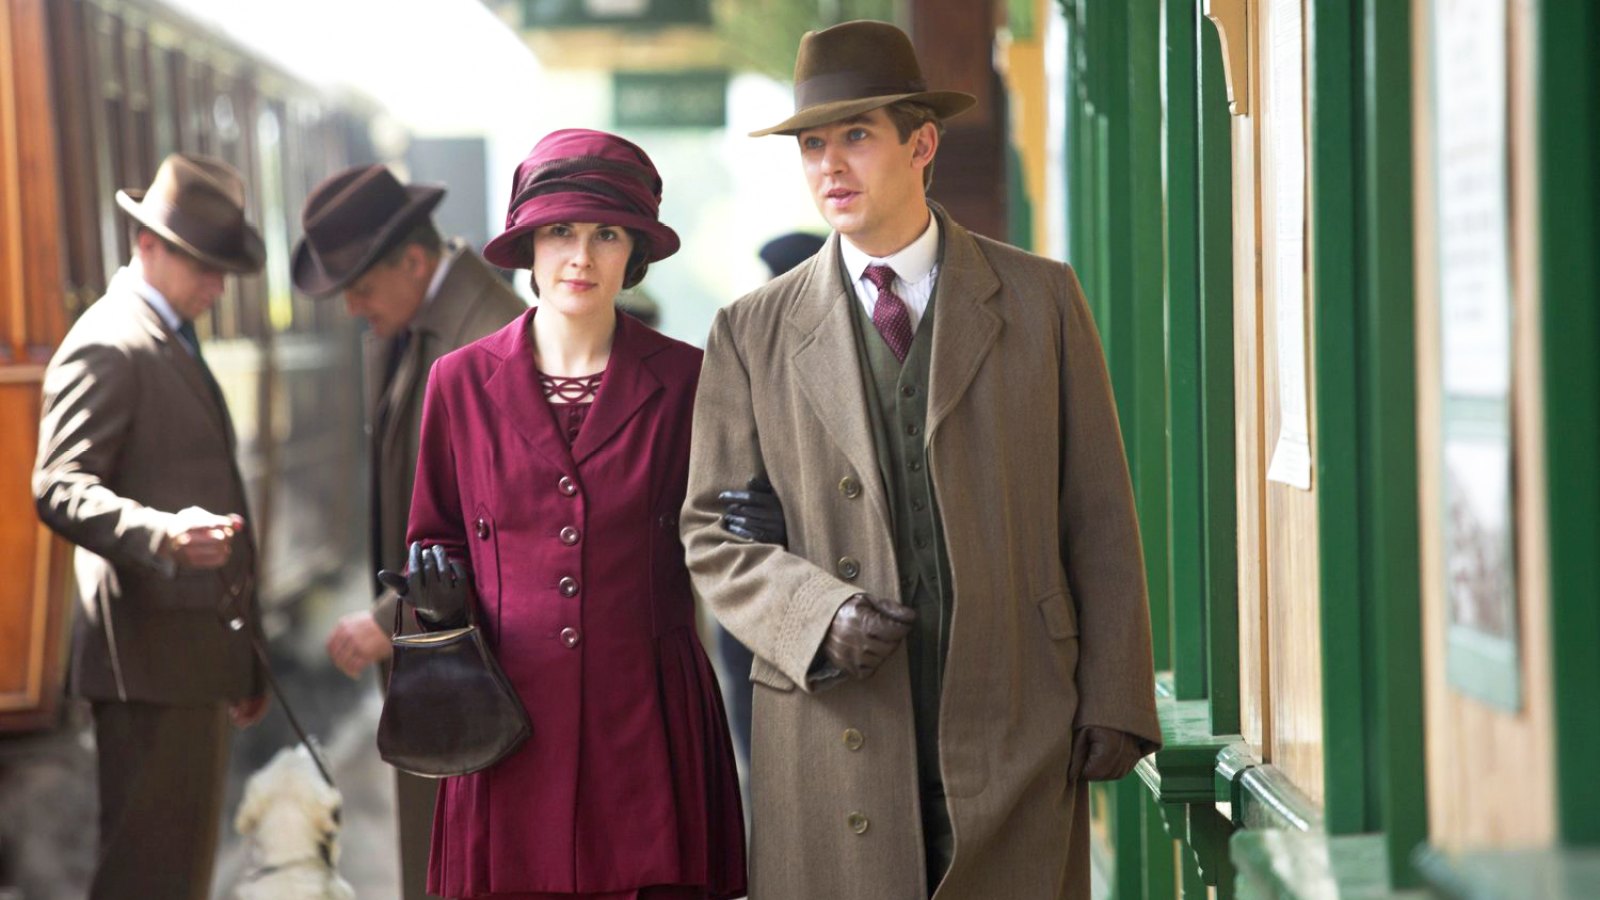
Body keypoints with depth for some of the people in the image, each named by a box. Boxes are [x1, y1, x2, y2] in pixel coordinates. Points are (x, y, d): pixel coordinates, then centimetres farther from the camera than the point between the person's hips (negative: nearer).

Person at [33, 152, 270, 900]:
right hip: (151, 652, -10)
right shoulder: (106, 347, -11)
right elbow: (59, 489, -22)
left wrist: (242, 665, 25)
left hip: (196, 649, 10)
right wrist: (165, 535, -40)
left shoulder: (174, 344, 21)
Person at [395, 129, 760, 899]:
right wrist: (438, 587, -4)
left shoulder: (681, 380, 3)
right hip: (512, 718, 1)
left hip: (646, 720, -1)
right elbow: (436, 536, 16)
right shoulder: (461, 381, 6)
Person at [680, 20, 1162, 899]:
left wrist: (1114, 704, -1)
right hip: (836, 754, 0)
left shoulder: (1041, 299, 7)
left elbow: (1099, 518, 5)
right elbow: (711, 533, 8)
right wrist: (815, 613, -11)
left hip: (1016, 754, 0)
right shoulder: (752, 333, 8)